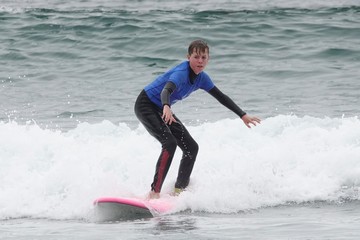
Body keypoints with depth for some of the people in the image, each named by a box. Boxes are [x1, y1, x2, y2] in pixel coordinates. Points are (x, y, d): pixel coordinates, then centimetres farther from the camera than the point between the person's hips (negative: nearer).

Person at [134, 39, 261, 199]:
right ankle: (154, 193, -31)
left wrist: (243, 115, 8)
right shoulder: (181, 73, -29)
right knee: (170, 143, -28)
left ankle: (178, 191, 15)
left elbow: (221, 97, 8)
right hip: (145, 106, -9)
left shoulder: (201, 78, -3)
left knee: (191, 148, 5)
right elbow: (166, 91, -48)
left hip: (162, 109, 9)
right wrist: (166, 108, -69)